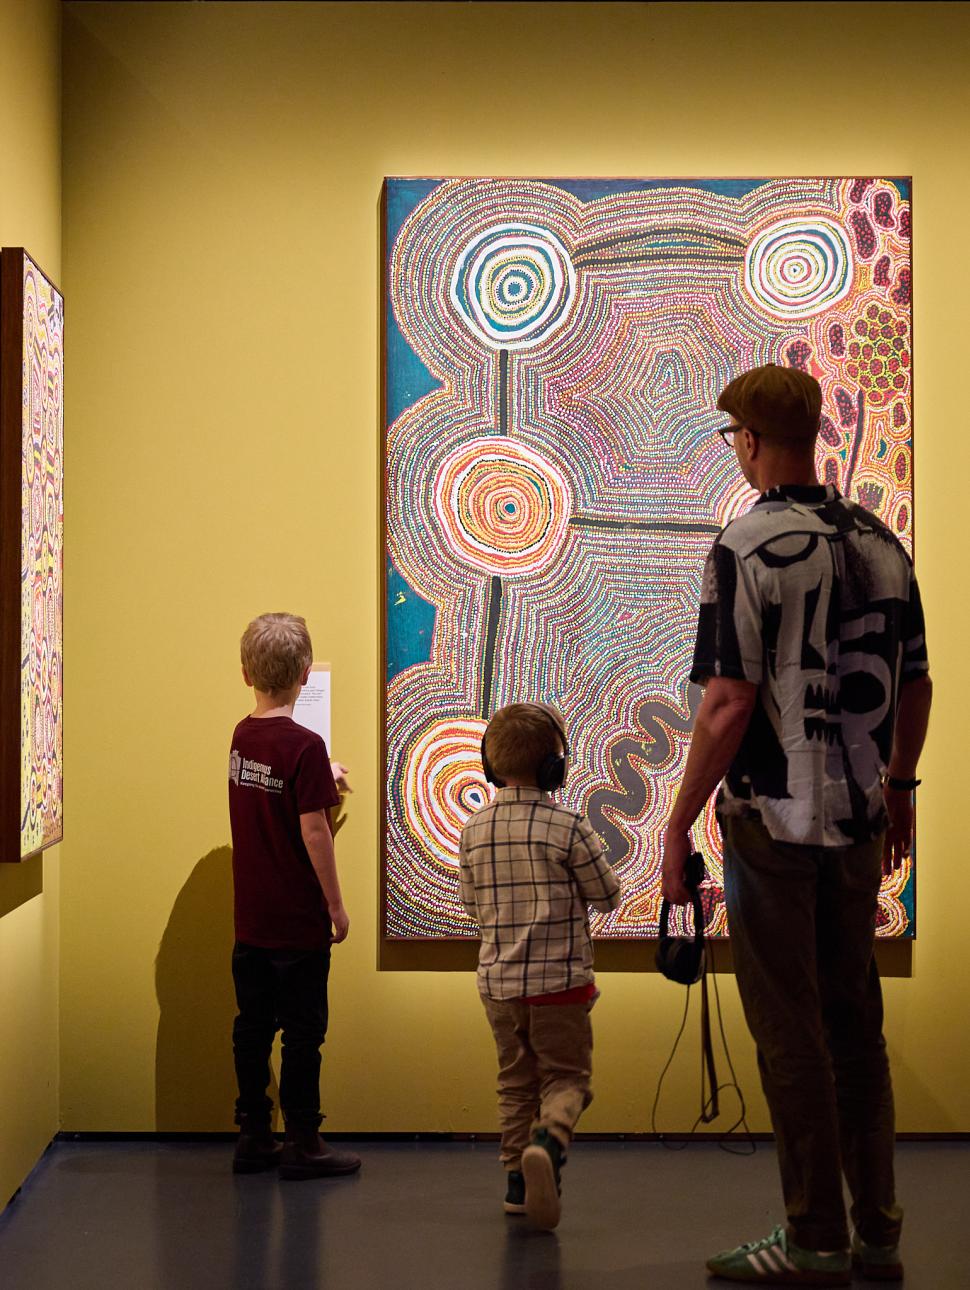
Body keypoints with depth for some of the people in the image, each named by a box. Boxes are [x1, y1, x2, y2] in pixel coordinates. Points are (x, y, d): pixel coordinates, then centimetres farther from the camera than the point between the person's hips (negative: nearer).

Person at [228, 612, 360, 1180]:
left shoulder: (242, 736, 4)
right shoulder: (304, 746, -18)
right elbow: (314, 833, -18)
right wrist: (336, 905, -10)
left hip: (250, 920, 7)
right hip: (298, 921, -6)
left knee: (253, 1028, 12)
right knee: (303, 1032, 3)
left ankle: (253, 1138, 20)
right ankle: (303, 1147, 10)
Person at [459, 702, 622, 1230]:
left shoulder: (475, 830, 0)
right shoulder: (567, 826, -13)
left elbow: (473, 905, 10)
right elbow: (607, 895, -3)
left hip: (497, 981, 4)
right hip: (559, 978, -4)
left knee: (516, 1081, 16)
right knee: (566, 1075, 4)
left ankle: (518, 1179, 14)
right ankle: (547, 1142, -23)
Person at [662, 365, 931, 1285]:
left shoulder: (747, 548, -13)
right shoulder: (879, 542, 7)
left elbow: (730, 703, -18)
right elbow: (915, 685, 11)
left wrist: (679, 824, -11)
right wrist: (897, 788, 24)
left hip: (773, 818, -6)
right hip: (860, 815, 6)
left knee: (790, 1030, 1)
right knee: (854, 1019, 13)